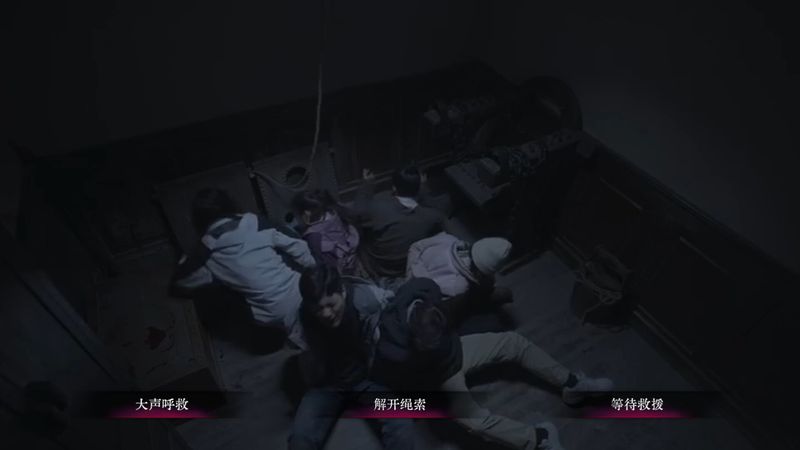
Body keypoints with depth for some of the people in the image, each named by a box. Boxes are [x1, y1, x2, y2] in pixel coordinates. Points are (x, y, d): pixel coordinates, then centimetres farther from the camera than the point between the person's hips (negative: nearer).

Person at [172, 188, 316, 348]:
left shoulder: (208, 255, -1)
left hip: (282, 315, -1)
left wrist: (186, 260, 33)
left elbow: (180, 280, 15)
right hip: (305, 292, 1)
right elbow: (296, 245, 1)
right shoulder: (255, 222, 0)